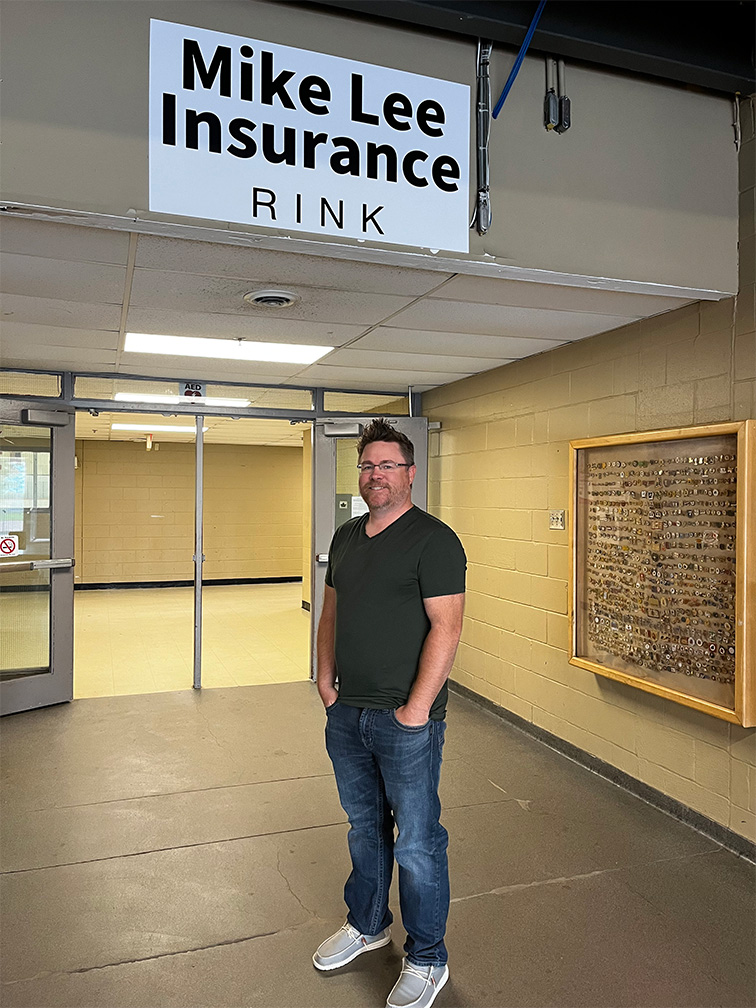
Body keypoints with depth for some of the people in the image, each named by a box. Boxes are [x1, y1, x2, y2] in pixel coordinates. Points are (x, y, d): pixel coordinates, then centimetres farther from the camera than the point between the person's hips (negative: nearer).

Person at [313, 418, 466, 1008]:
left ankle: (427, 961, 29)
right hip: (346, 714, 7)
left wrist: (417, 707, -20)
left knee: (417, 843, 8)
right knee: (364, 827, 23)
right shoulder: (346, 537, 9)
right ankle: (367, 925, 45)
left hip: (407, 720, -7)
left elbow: (446, 627, -19)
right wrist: (326, 677, 7)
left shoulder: (434, 540, -14)